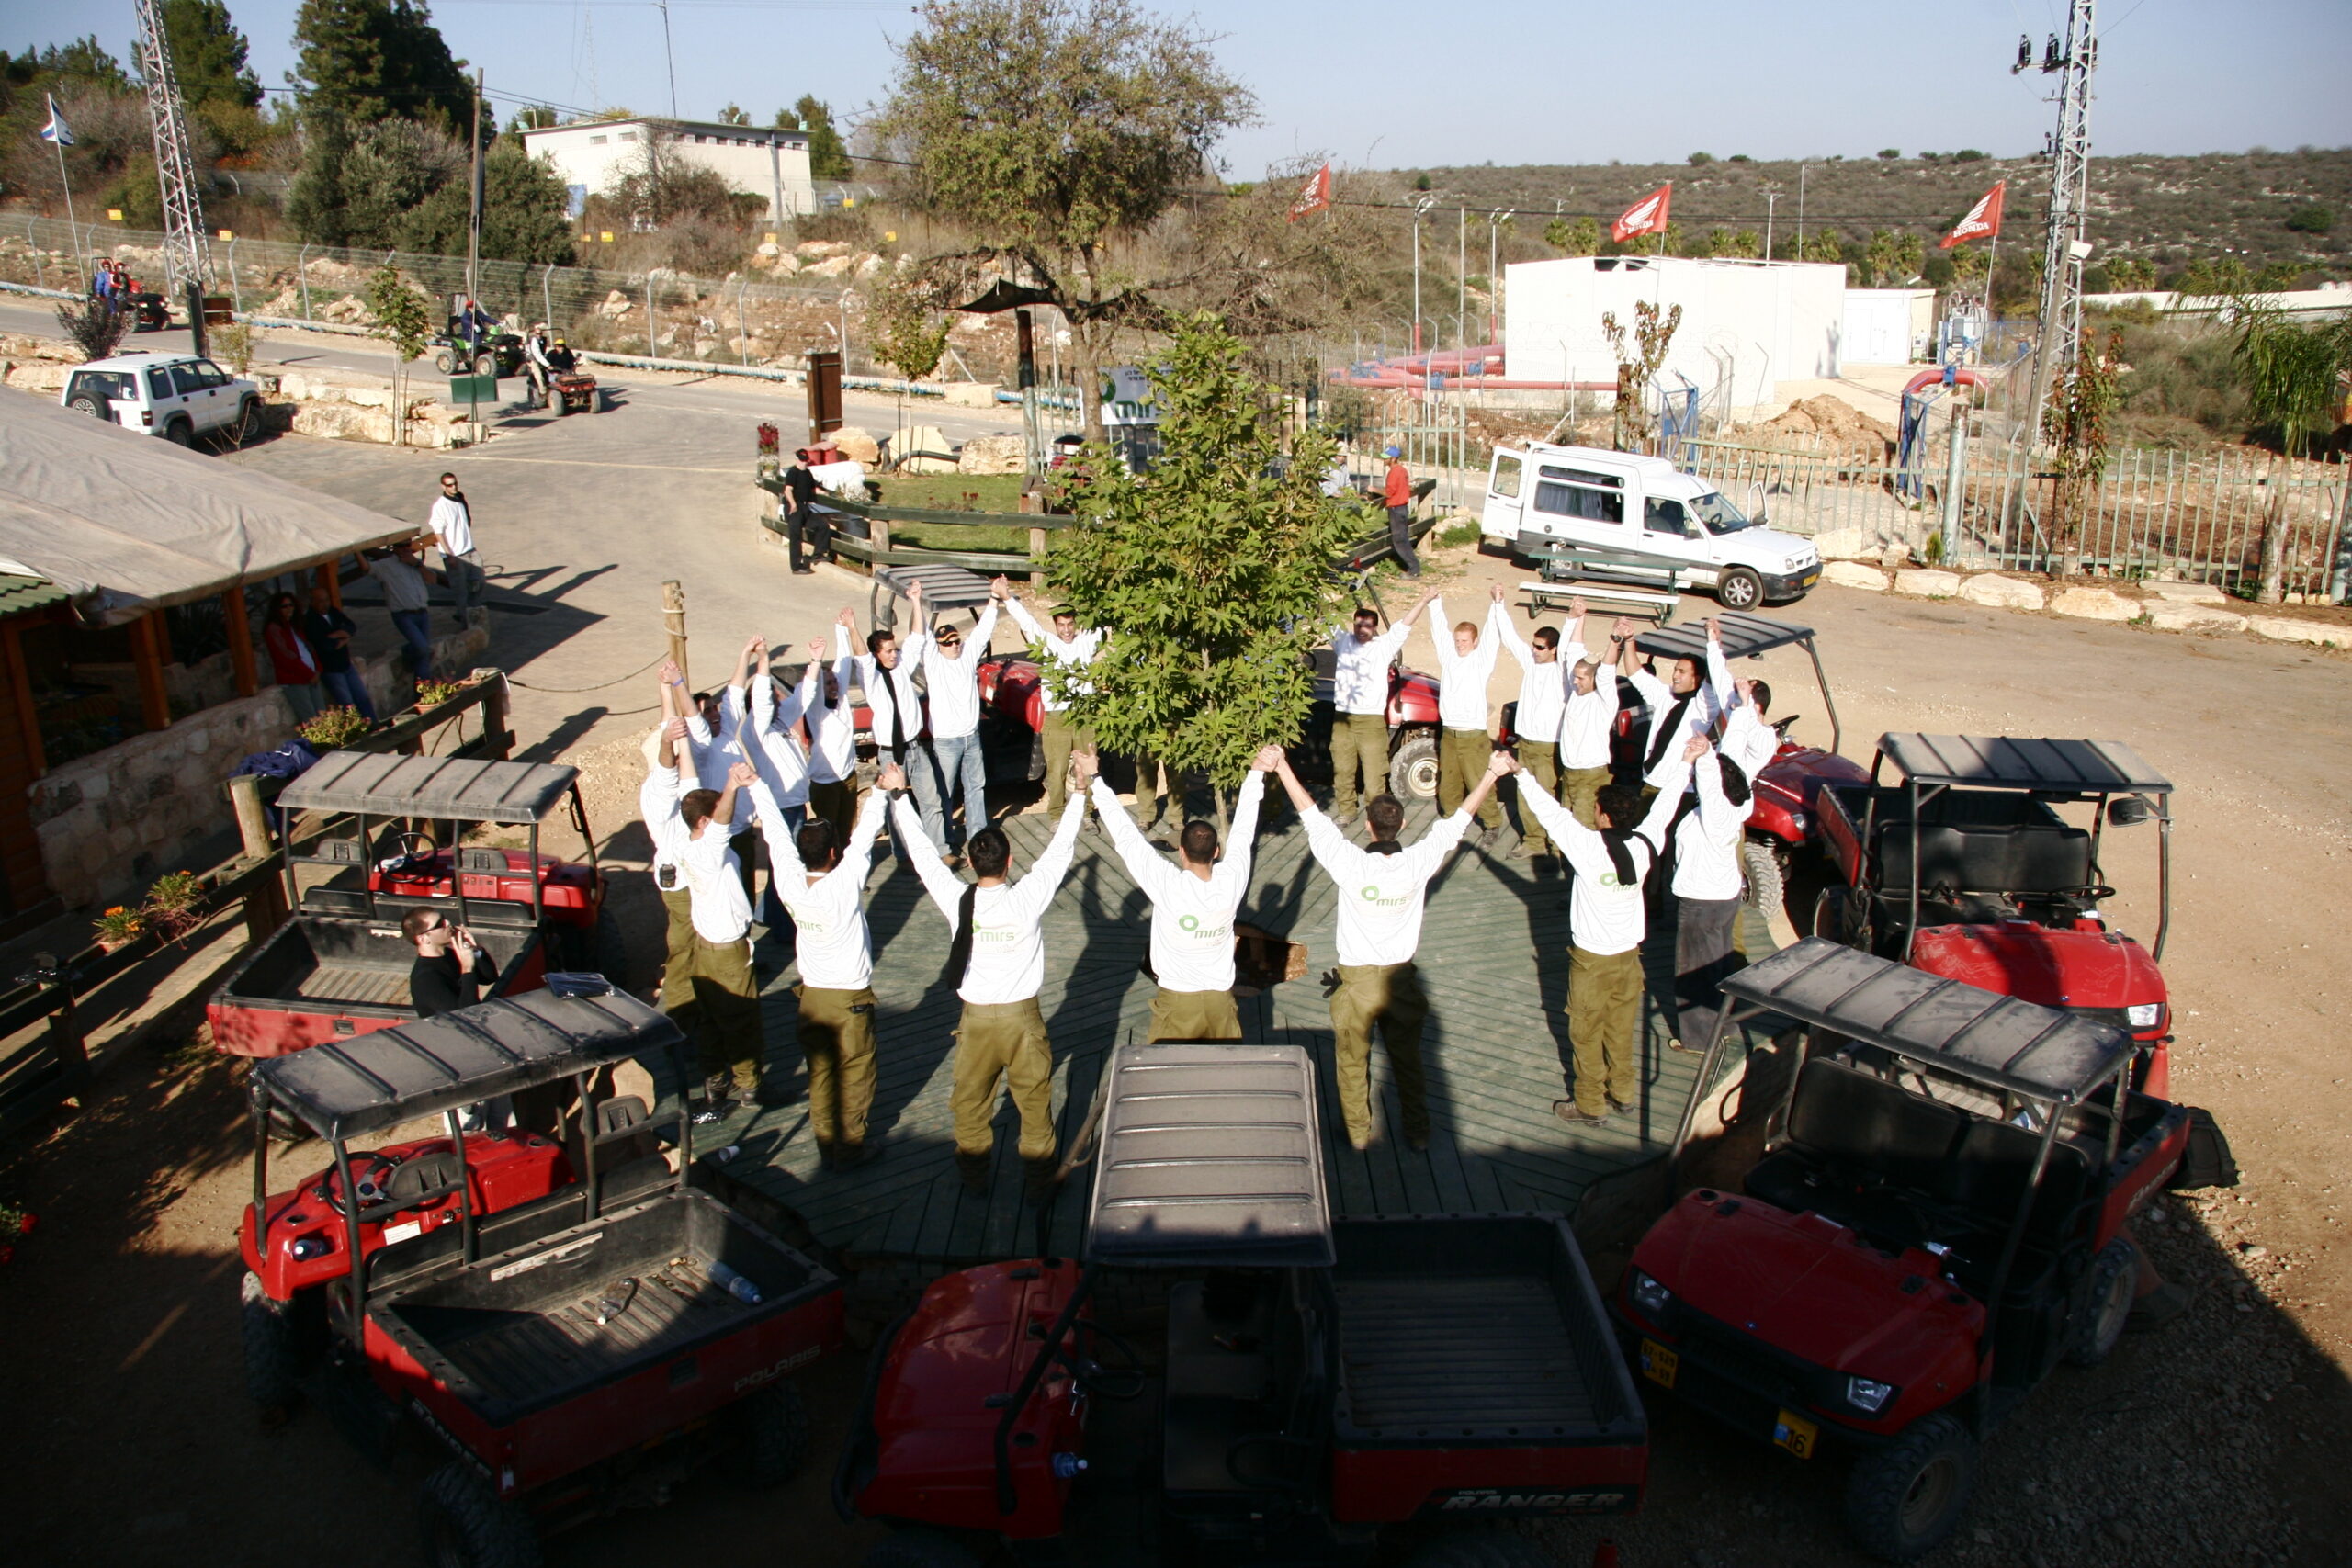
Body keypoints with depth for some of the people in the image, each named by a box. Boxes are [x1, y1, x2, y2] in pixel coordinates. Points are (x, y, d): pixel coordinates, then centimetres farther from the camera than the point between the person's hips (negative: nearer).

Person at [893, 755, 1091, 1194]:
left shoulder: (956, 900, -15)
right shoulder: (1028, 899, -19)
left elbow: (921, 850, -4)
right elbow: (1060, 847, -11)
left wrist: (898, 796, 7)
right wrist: (1082, 788, -4)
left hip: (976, 1018, 1)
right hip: (1023, 1017, -1)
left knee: (971, 1100, 20)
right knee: (1034, 1100, 16)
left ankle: (974, 1173, 35)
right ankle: (1039, 1175, 29)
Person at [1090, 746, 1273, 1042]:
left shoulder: (1168, 886, -22)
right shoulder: (1232, 881, -14)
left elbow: (1125, 837, -16)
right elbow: (1242, 832, 0)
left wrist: (1095, 781, -8)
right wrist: (1256, 774, 11)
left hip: (1176, 1000, -3)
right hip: (1220, 997, 3)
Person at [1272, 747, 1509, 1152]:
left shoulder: (1352, 865, -22)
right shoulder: (1417, 863, -15)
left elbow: (1311, 816, -17)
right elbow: (1457, 820, -5)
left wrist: (1282, 768, -11)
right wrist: (1491, 773, 6)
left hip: (1358, 983, -2)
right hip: (1400, 980, 2)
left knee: (1353, 1063, 18)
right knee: (1407, 1061, 20)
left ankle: (1358, 1132, 30)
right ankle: (1418, 1132, 32)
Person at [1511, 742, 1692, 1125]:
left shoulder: (1589, 846, -25)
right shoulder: (1645, 844, -10)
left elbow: (1550, 811, -22)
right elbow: (1664, 806, 5)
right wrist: (1685, 761, 17)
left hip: (1592, 957, -5)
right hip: (1629, 952, 5)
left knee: (1586, 1030, 10)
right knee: (1621, 1026, 20)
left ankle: (1590, 1104, 19)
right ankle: (1621, 1091, 35)